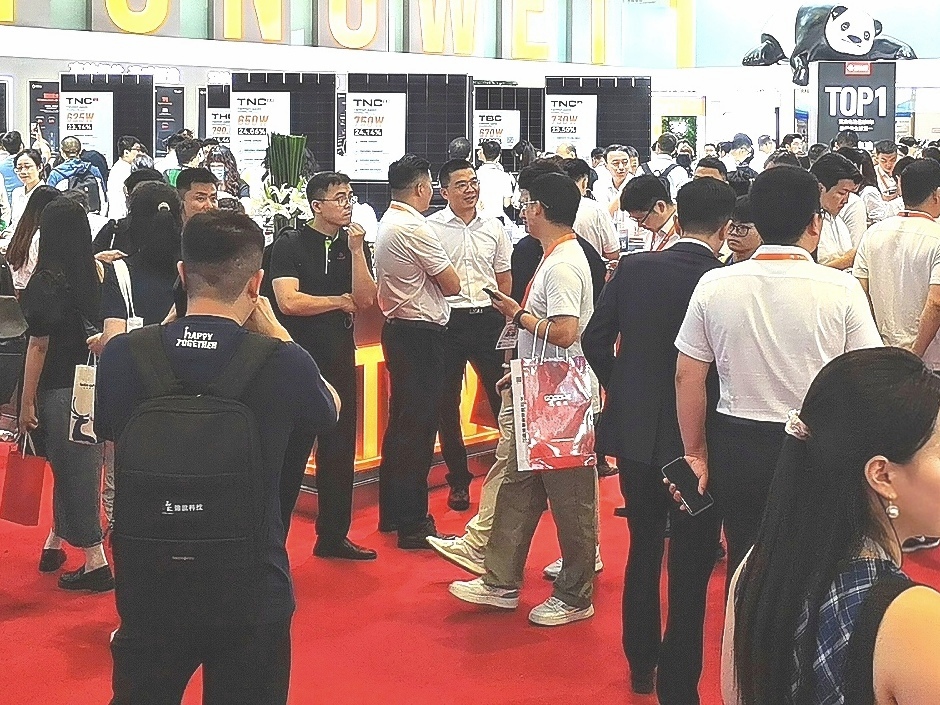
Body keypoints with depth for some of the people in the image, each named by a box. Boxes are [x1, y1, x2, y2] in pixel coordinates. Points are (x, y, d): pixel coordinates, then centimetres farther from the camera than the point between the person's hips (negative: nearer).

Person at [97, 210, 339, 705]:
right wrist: (274, 331, 10)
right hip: (249, 590, -1)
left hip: (148, 587, 2)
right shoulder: (281, 362, -17)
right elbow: (330, 410, 6)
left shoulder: (121, 355, -11)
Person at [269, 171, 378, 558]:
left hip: (339, 357, 5)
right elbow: (288, 301, -16)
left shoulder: (354, 245, 8)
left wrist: (356, 249, -13)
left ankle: (333, 536, 20)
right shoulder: (290, 245, -5)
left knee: (340, 448, 10)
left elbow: (365, 300, -4)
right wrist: (340, 301, -5)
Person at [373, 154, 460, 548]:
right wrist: (439, 277, 6)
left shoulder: (386, 224, 12)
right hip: (421, 334, -10)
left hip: (397, 328, 10)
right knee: (418, 427, -4)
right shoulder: (414, 229, -18)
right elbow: (453, 285, -13)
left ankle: (392, 513, 25)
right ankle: (413, 524, 1)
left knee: (400, 421, 17)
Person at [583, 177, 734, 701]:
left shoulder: (634, 268, -4)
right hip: (696, 440, -4)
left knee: (643, 549, 20)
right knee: (691, 564, 7)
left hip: (635, 431, 4)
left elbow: (595, 340, -3)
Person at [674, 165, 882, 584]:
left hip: (737, 450, 2)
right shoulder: (842, 290, -12)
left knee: (745, 564, 17)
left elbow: (687, 378, 1)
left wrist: (695, 453, 12)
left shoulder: (714, 285, -5)